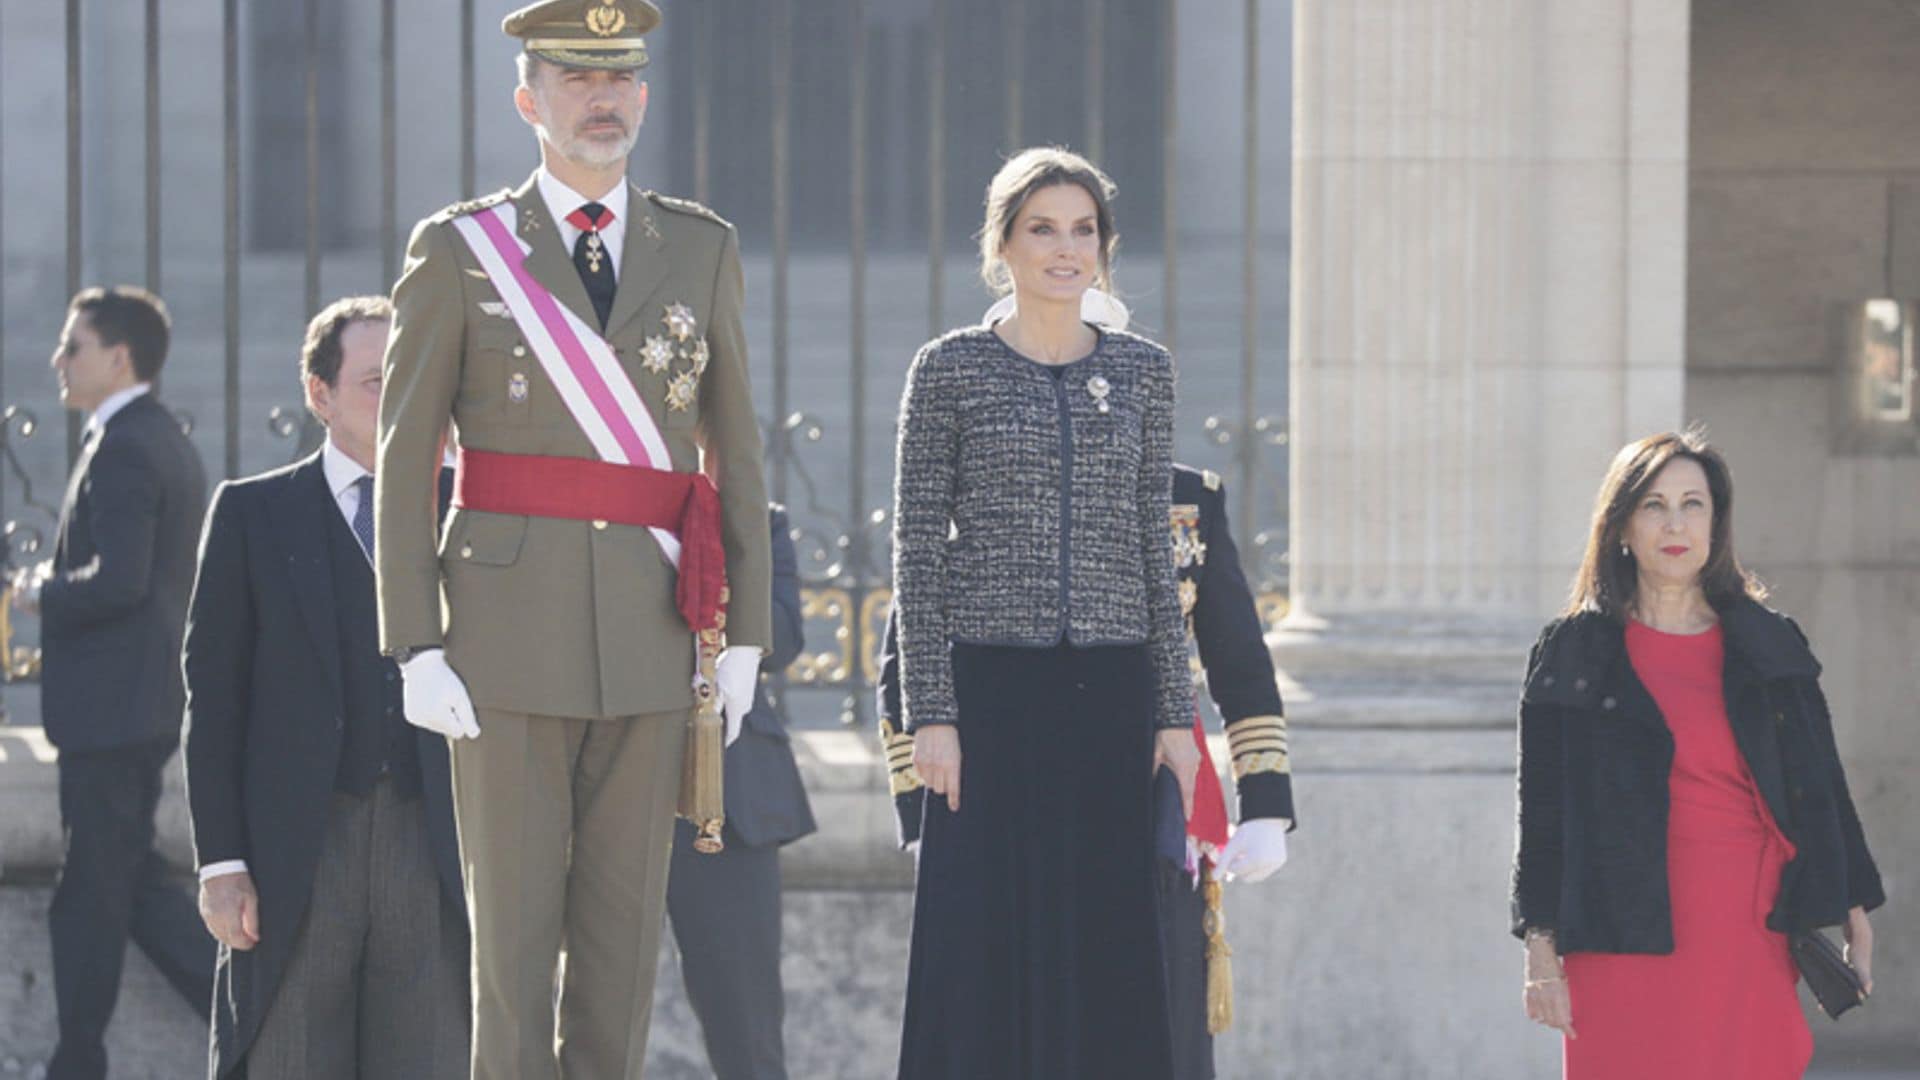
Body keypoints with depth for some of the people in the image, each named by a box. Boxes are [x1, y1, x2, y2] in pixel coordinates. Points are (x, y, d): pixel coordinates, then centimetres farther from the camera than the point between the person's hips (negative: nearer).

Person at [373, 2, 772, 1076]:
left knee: (627, 926, 4)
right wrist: (416, 649, -8)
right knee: (513, 925, -2)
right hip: (509, 636, -3)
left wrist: (743, 637, 4)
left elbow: (738, 453, 11)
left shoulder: (702, 250, 10)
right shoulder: (458, 252, 1)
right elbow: (404, 465, 0)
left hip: (652, 634, 3)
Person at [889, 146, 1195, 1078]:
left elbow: (1155, 550, 11)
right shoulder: (950, 370, 1)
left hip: (1110, 693, 3)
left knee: (1108, 954, 2)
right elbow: (917, 554, -1)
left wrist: (1175, 715, 6)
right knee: (985, 944, -4)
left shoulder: (1142, 372, 10)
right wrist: (931, 713, -8)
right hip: (991, 687, -3)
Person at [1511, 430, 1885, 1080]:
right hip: (1629, 946, -2)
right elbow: (1542, 808, 4)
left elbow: (1822, 789, 14)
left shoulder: (1770, 648, 12)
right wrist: (1540, 951, -2)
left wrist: (1857, 930, 10)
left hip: (1751, 943, 2)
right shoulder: (1573, 655, 6)